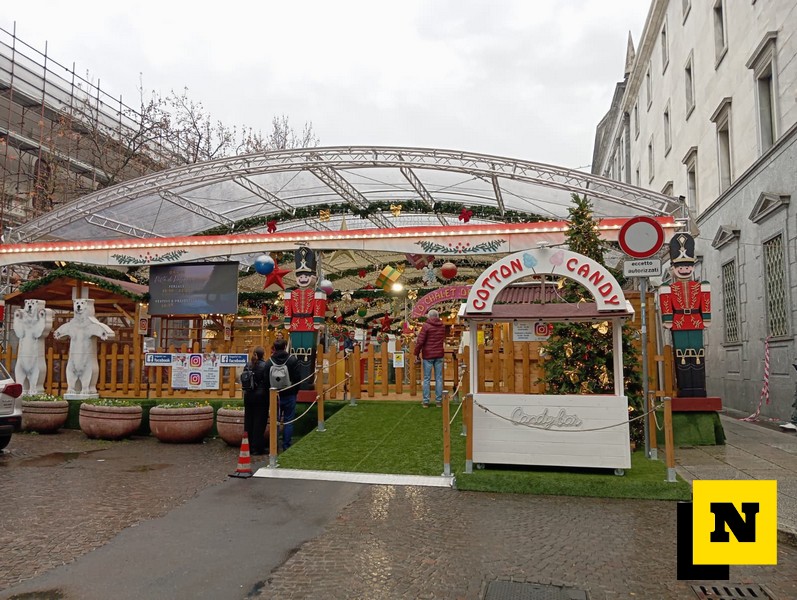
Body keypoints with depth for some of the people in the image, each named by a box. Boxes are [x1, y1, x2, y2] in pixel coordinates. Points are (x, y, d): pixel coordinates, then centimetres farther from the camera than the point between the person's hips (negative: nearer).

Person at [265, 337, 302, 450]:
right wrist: (294, 391, 6)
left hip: (275, 396, 2)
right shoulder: (293, 360, -7)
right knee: (288, 421, 5)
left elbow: (266, 380, 0)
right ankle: (286, 447, 5)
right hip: (289, 396, -2)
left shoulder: (269, 362, -2)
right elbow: (298, 378, -7)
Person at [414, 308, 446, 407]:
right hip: (439, 355, 4)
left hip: (428, 355, -4)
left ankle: (426, 401, 3)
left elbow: (420, 341, -11)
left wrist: (416, 354, -4)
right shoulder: (442, 326, 7)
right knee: (439, 378, 7)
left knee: (426, 379, 2)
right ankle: (438, 400, 9)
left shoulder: (426, 326, -8)